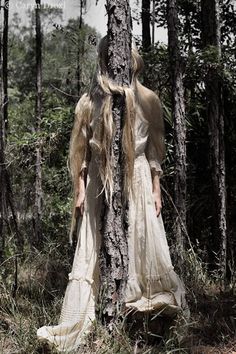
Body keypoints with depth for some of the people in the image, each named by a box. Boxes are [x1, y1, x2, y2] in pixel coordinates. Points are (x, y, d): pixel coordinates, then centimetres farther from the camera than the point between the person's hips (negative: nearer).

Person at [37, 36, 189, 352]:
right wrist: (81, 191, 1)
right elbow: (81, 150, 5)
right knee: (91, 251, 1)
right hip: (99, 183, 0)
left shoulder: (147, 100, 3)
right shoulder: (90, 102, 2)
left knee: (143, 244, 3)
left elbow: (154, 149, 6)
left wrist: (156, 189, 3)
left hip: (138, 181, 1)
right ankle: (73, 326, 7)